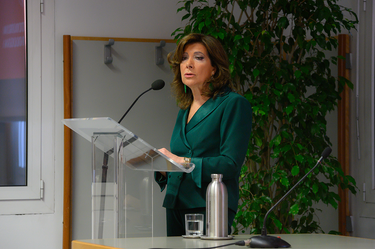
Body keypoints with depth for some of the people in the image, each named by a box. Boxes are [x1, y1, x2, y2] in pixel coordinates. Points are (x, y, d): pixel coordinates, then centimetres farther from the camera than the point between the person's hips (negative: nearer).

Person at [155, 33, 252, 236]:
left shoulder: (234, 104, -4)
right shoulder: (184, 111, 19)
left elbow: (230, 164, -14)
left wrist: (182, 162, -18)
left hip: (209, 209, -7)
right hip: (176, 207, 7)